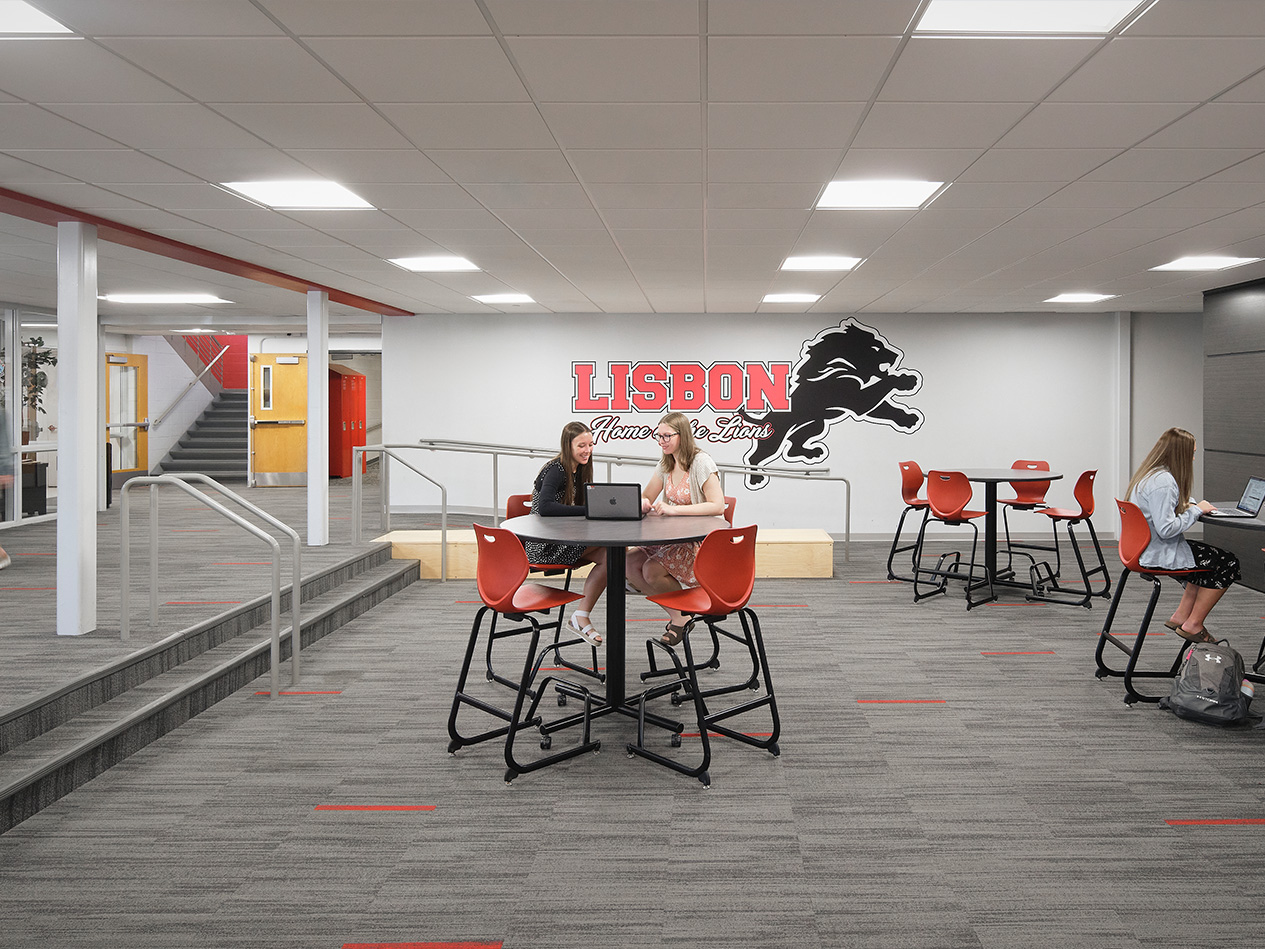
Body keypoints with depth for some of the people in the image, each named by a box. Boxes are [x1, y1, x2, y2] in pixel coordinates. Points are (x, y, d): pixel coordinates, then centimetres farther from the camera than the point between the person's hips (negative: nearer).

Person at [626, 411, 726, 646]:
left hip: (702, 541, -8)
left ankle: (683, 615, 2)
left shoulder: (701, 463, -13)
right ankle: (677, 616, 0)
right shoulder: (666, 464, 10)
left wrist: (673, 509, -27)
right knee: (631, 563, -14)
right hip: (674, 538, 8)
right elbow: (646, 498, 16)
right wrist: (642, 504, -11)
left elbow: (717, 505, -23)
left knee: (652, 570, -26)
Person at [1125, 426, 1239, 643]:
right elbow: (1167, 529, -27)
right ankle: (1193, 625, 6)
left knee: (1212, 557, 21)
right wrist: (1195, 510, -15)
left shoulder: (1149, 474, 8)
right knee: (1228, 563, -2)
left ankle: (1181, 616, 21)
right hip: (1158, 556, -10)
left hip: (1146, 549, 10)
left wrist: (1191, 504, 5)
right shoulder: (1163, 482, -24)